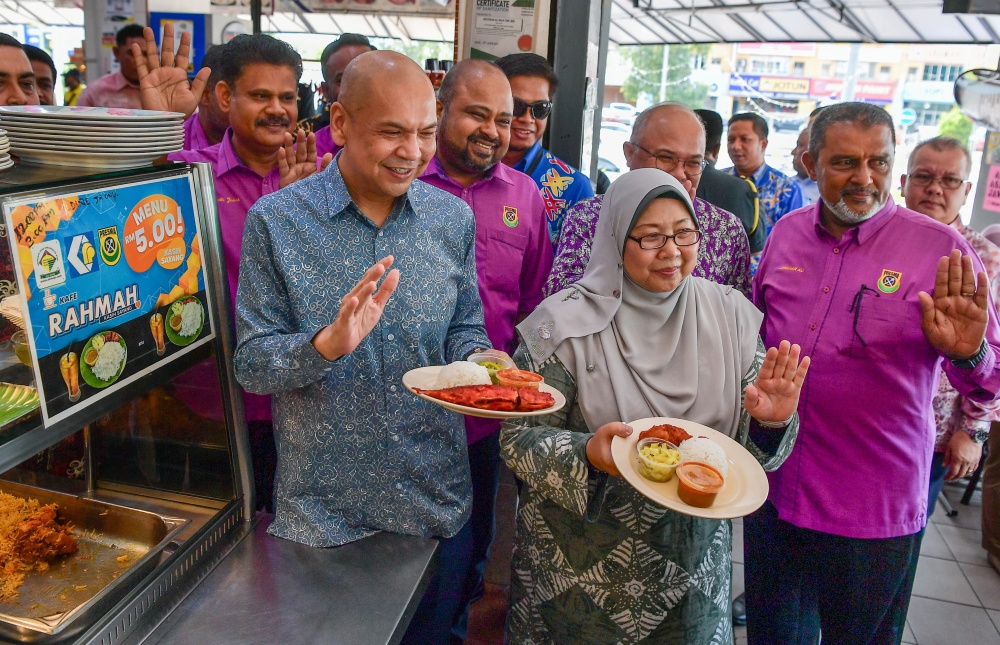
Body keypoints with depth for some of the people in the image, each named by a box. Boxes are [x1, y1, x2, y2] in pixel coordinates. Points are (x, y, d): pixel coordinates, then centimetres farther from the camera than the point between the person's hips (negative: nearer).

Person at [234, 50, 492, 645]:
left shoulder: (453, 218, -2)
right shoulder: (277, 220, -11)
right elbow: (252, 363, -10)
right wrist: (327, 344, -30)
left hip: (439, 505, 3)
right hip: (322, 508, -2)